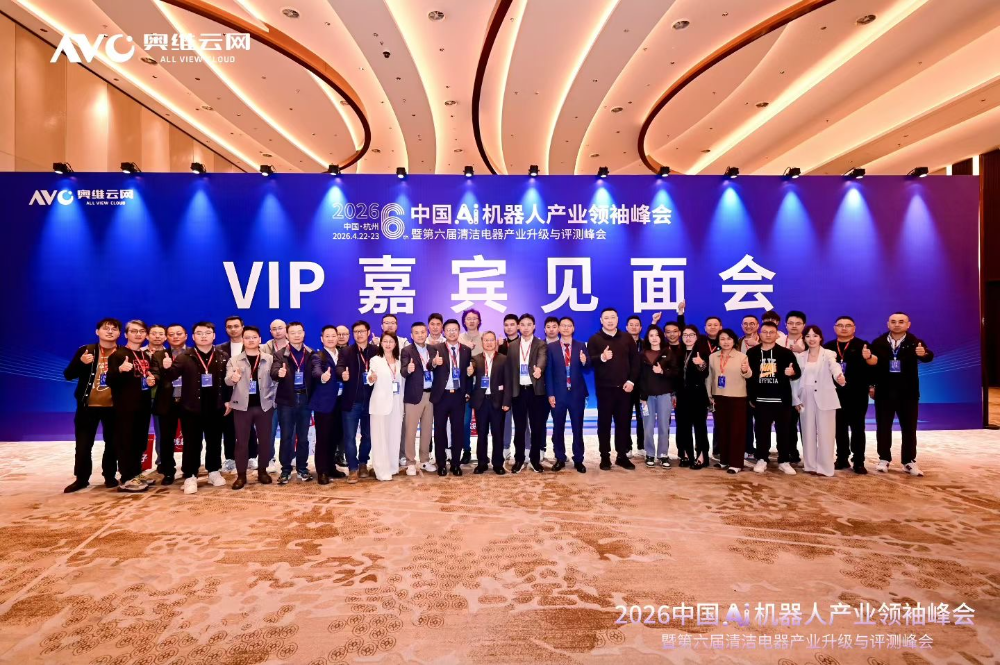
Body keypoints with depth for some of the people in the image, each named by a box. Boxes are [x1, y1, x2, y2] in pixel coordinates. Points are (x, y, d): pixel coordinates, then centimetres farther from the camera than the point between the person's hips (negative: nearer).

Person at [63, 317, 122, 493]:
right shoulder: (86, 350, 1)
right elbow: (68, 375, -2)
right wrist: (81, 362, -20)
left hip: (113, 406, 0)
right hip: (88, 405, 0)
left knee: (112, 443, 8)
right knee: (83, 444, 6)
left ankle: (110, 476, 22)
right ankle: (81, 478, 21)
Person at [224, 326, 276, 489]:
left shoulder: (270, 359, 4)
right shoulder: (234, 360, 2)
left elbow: (274, 381, 7)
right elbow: (227, 381, -11)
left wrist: (271, 398, -2)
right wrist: (233, 378, -33)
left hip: (264, 405, 1)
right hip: (242, 406, -1)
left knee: (265, 440, 7)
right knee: (241, 441, 3)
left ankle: (262, 471, 22)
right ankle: (241, 475, 12)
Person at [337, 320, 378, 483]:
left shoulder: (376, 351, 3)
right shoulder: (346, 352, 1)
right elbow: (339, 366, -16)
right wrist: (343, 373, -38)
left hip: (370, 401, 1)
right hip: (351, 401, -1)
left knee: (368, 435, 13)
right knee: (350, 436, 0)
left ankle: (363, 463, 32)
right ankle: (353, 468, 10)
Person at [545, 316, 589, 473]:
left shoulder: (581, 346, 5)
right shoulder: (551, 347, 1)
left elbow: (588, 367, -1)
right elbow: (548, 372, -2)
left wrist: (584, 361, -24)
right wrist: (550, 394, -8)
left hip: (577, 393, 1)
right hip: (558, 393, 0)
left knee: (577, 428, 7)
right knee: (558, 428, 7)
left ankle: (578, 460, 17)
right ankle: (560, 459, 20)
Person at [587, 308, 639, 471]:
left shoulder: (627, 338, 8)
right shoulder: (594, 339, 0)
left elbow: (635, 360, 7)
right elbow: (590, 361, -10)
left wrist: (631, 381, -3)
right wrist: (602, 358, -30)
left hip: (624, 387, 2)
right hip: (604, 388, -2)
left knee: (624, 422, 7)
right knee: (604, 422, 4)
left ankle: (622, 456, 18)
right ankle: (605, 457, 12)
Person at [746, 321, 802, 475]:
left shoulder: (786, 352, 0)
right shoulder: (752, 353, 4)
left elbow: (798, 372, 0)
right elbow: (748, 375, 8)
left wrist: (792, 372, -25)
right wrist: (751, 397, 6)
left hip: (782, 400, -1)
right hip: (760, 400, 1)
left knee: (784, 431, 7)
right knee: (761, 431, 7)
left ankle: (784, 461, 17)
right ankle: (762, 460, 17)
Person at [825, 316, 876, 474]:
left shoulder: (861, 345, -2)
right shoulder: (828, 347, 8)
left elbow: (874, 361, -18)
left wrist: (868, 357, -40)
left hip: (857, 394, -3)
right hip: (835, 393, 3)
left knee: (857, 427, 0)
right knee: (839, 427, 10)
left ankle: (858, 462, 5)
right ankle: (842, 459, 19)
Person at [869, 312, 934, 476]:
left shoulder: (915, 342, -2)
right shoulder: (878, 343, 0)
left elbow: (928, 357, -20)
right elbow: (871, 363, 3)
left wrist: (924, 353, -44)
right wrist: (871, 385, -1)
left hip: (908, 392, 0)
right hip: (884, 391, 0)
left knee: (909, 428, 7)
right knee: (883, 427, 6)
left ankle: (909, 461, 17)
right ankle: (884, 459, 16)